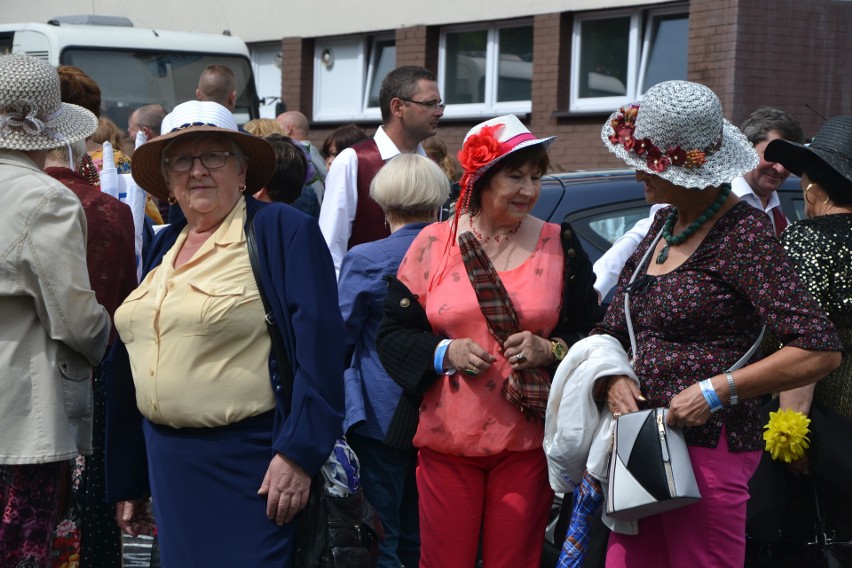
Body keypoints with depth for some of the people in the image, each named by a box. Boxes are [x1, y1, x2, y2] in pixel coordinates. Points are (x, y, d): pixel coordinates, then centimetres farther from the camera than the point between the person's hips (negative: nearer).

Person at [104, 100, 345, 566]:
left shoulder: (283, 231, -8)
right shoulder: (165, 246, 14)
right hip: (168, 463, 7)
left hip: (249, 462, -7)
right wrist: (127, 482, 19)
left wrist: (297, 453, -22)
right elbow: (130, 362, 18)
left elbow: (317, 346, -16)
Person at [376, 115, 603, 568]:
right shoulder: (435, 243, 3)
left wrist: (549, 350, -13)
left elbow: (592, 334, 7)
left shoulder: (560, 246, 5)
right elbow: (393, 333, 5)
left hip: (527, 441, 0)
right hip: (446, 439, 0)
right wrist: (445, 353, -12)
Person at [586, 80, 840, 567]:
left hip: (707, 449, -8)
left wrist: (717, 391, -19)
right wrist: (612, 379, -2)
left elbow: (820, 352, -17)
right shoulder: (663, 226, 15)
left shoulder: (743, 232, -11)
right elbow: (612, 331, 20)